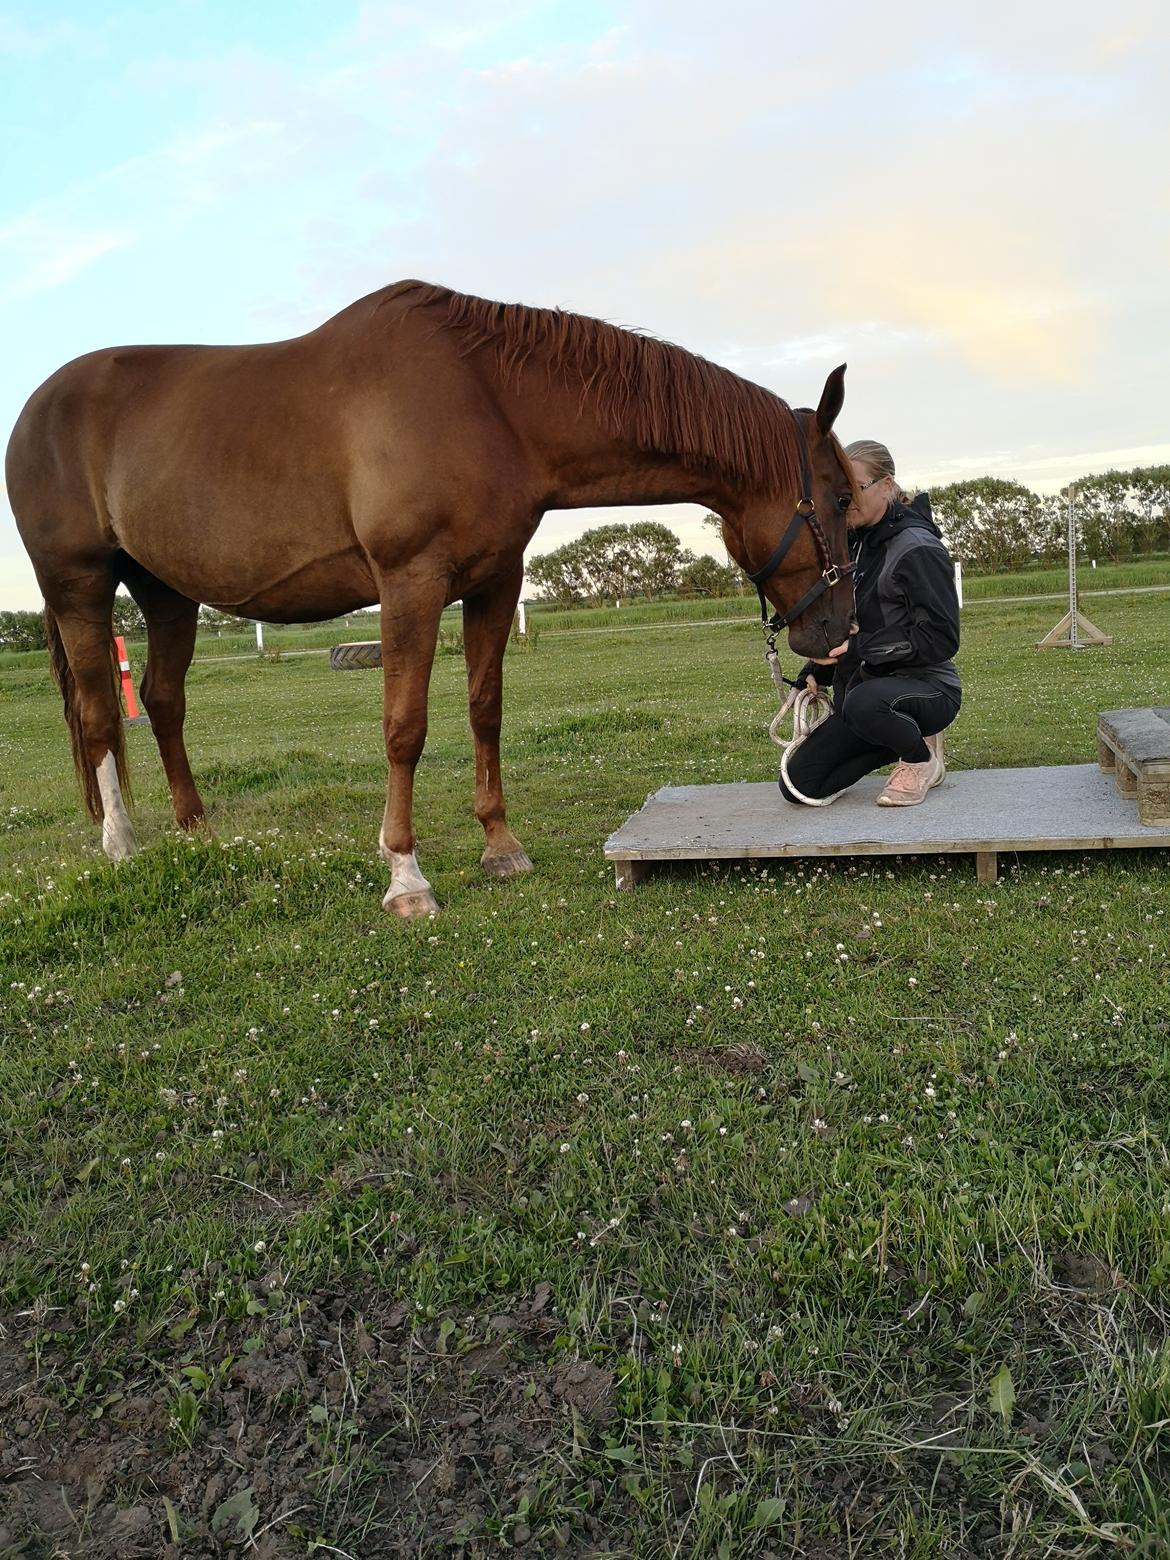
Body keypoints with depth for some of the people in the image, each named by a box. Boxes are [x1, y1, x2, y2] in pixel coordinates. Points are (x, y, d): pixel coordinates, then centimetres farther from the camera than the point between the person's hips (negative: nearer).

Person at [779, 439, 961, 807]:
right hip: (861, 685, 8)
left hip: (927, 687, -8)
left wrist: (858, 647, -26)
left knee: (863, 702, -43)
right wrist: (815, 672, 4)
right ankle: (909, 734, 14)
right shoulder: (853, 544, 10)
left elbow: (940, 638, -20)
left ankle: (923, 759, -7)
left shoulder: (918, 548, -14)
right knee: (798, 785, -3)